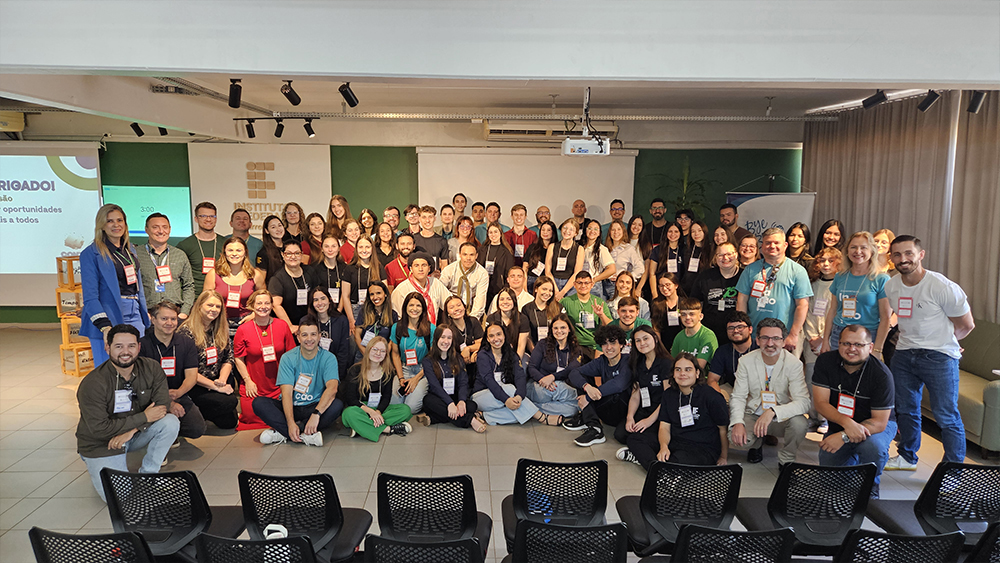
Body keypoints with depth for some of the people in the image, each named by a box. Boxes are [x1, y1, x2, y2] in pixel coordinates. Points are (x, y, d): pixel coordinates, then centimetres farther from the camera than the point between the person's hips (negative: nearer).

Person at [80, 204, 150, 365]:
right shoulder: (91, 254, -5)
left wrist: (145, 318, 16)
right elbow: (90, 297, -10)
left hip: (134, 316, 6)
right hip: (109, 317, -6)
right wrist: (104, 326, -21)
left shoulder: (130, 249, 15)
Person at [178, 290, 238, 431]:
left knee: (229, 422, -15)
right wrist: (215, 386, -18)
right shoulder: (186, 331, -13)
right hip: (195, 386, -6)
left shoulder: (222, 329, 8)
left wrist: (222, 380, -10)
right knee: (229, 402, -26)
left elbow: (228, 358, 10)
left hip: (216, 382, 6)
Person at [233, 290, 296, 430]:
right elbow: (239, 359, 1)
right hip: (253, 387, -1)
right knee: (253, 418, -5)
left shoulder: (282, 325, 1)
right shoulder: (243, 329, -3)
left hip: (278, 387, 1)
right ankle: (239, 417, 29)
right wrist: (247, 381, -7)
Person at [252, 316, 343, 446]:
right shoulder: (288, 358, -4)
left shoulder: (329, 358, -6)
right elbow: (286, 393, -14)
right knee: (259, 403, -24)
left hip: (316, 407, -1)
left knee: (338, 404, -31)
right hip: (291, 407, 1)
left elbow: (332, 388, -22)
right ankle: (306, 435, -33)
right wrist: (290, 422, -31)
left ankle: (281, 432, -27)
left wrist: (316, 414, -38)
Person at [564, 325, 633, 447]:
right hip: (607, 414, 6)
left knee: (618, 394, -36)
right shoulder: (601, 362, 3)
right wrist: (587, 386, -31)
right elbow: (574, 373, -7)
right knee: (582, 379, -7)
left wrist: (587, 398, -29)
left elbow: (618, 384, -34)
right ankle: (593, 428, -19)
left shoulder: (627, 362, -14)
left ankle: (584, 418, -19)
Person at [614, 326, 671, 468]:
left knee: (634, 439, -31)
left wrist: (650, 419, -19)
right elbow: (636, 395, 12)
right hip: (644, 410, 8)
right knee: (620, 434, -18)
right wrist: (630, 417, -4)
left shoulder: (666, 363, -10)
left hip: (661, 414, -8)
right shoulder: (638, 364, 13)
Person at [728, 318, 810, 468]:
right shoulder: (746, 361, -8)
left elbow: (803, 402, -23)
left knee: (800, 423, -33)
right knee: (736, 437, -27)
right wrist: (738, 422, -27)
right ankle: (757, 443, 13)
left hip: (782, 417, -1)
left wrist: (773, 412, -40)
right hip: (753, 415, 1)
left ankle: (786, 459, -1)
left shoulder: (794, 364, -14)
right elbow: (738, 397, -7)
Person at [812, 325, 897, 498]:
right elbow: (820, 402, -17)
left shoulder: (881, 374, -22)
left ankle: (870, 488, -4)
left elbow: (880, 422, -22)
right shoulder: (825, 362, -14)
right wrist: (847, 423, -34)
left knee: (873, 446, -36)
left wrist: (844, 437, -34)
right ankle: (853, 457, 23)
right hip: (839, 424, 3)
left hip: (877, 425, -3)